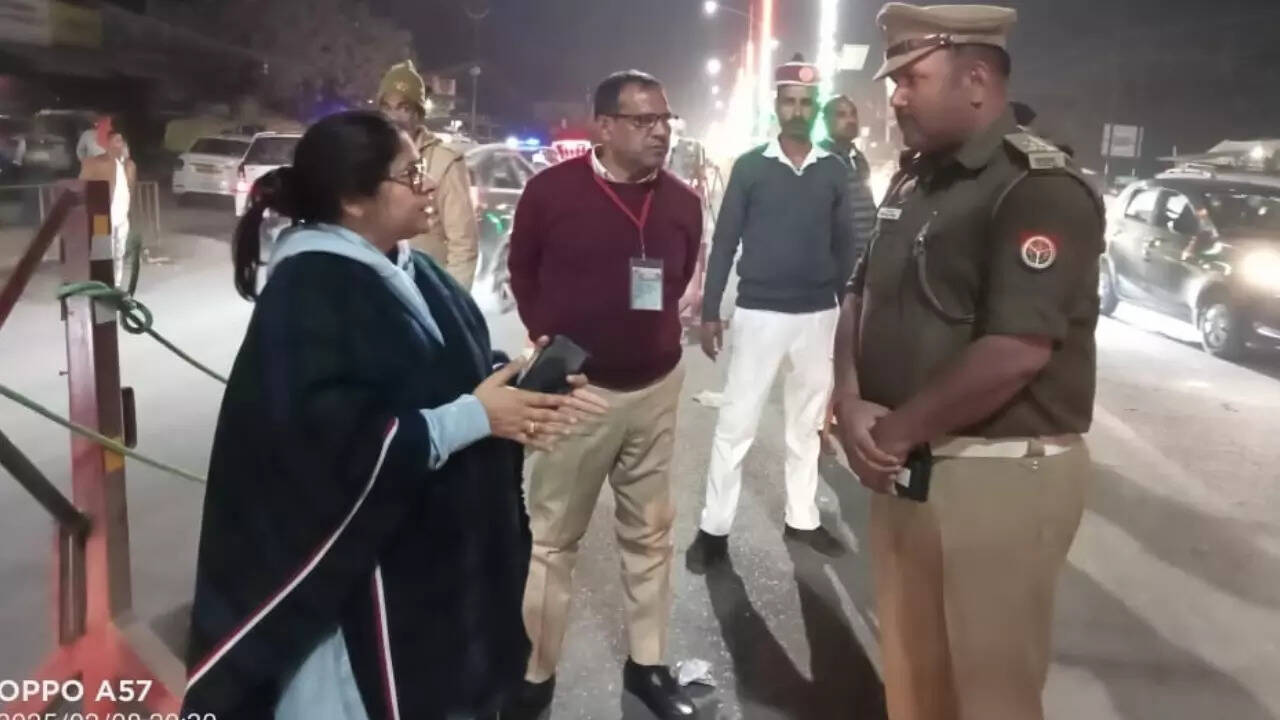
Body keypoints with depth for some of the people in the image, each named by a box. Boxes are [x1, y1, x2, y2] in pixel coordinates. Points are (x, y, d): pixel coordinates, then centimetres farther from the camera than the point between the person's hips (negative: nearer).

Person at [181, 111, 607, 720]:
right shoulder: (306, 296, -20)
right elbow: (338, 444, -27)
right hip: (359, 575, -8)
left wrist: (517, 393, -7)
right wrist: (475, 418, -25)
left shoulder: (409, 270, 7)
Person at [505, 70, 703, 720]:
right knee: (551, 536, 6)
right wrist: (549, 341, 6)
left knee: (649, 532, 13)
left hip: (657, 386, 4)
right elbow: (522, 271, 5)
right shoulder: (552, 190, -10)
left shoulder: (682, 203, 0)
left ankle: (647, 664, 28)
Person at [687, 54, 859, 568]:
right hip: (758, 313, -3)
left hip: (818, 315, 3)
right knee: (736, 423, 0)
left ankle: (802, 519, 26)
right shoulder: (750, 167, -1)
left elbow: (845, 245, 10)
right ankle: (714, 527, 10)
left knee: (807, 422, 13)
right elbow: (724, 242, -1)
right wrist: (709, 312, -4)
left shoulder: (835, 172, 6)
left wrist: (849, 312, 8)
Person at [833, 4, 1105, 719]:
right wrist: (851, 401, -4)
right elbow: (861, 296, 13)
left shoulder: (1040, 188, -15)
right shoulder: (913, 179, 11)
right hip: (907, 465, 8)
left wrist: (893, 431, -14)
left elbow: (1013, 353, -24)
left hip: (999, 475, -7)